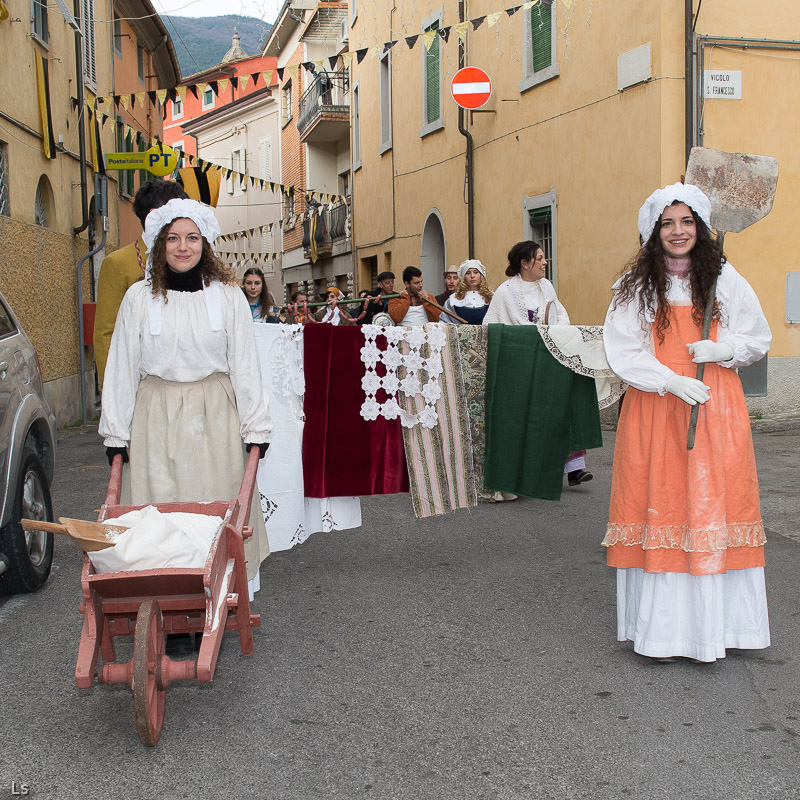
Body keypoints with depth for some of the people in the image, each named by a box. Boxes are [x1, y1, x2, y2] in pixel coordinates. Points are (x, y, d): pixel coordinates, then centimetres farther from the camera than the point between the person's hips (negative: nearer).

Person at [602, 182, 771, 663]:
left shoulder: (725, 279, 7)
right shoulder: (636, 286, 4)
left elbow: (760, 340, 13)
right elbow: (622, 351, -2)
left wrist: (723, 348, -8)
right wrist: (671, 380, -15)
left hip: (716, 409, 1)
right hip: (654, 409, -1)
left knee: (712, 505, -1)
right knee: (660, 506, -2)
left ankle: (711, 626, 10)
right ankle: (663, 628, 6)